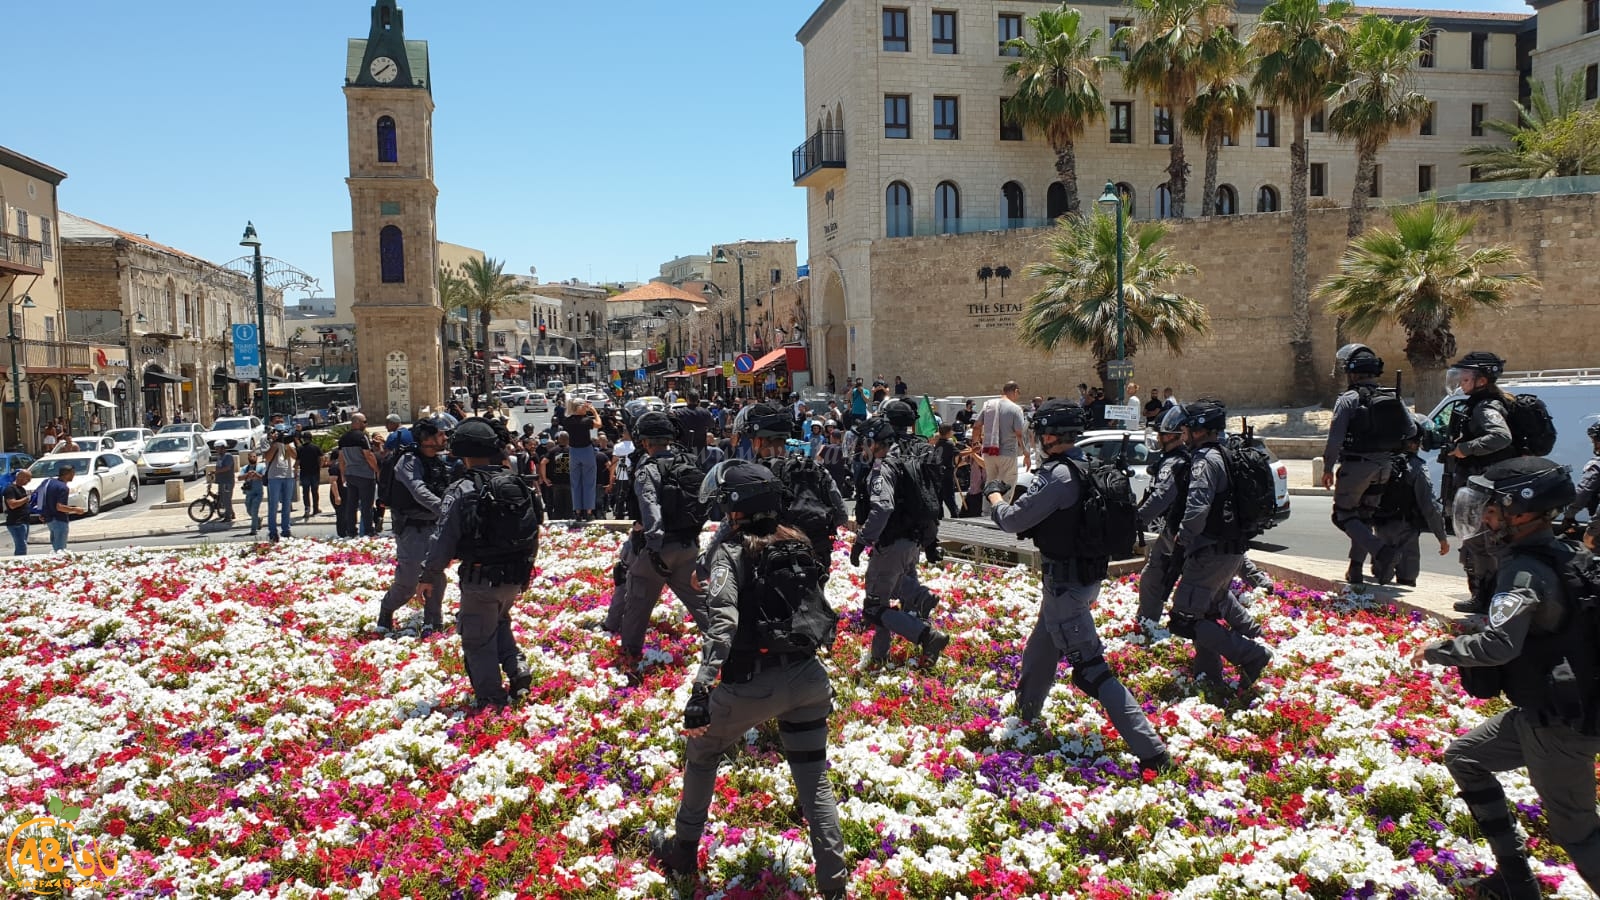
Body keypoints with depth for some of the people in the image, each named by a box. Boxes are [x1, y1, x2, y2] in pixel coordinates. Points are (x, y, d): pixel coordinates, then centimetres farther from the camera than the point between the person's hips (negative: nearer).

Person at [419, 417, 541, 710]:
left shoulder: (461, 491, -16)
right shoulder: (519, 486, 3)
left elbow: (443, 538, -15)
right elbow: (533, 534, 10)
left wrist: (428, 576, -4)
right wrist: (525, 569, 23)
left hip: (480, 579, -6)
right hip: (514, 579, 6)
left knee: (477, 640, 8)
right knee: (499, 622, 30)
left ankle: (491, 699, 13)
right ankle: (516, 666, 13)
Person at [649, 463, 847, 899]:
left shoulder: (730, 552, -11)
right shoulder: (798, 544, 6)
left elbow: (723, 622, -25)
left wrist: (701, 689, -31)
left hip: (752, 684, -4)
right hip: (807, 679, 4)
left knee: (701, 754, 22)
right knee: (814, 778, 15)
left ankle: (683, 851, 35)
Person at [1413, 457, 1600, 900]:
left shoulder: (1525, 571, -23)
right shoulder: (1559, 556, 6)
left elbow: (1499, 643, -35)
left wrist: (1438, 650, -20)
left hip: (1558, 723, -10)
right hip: (1548, 709, 10)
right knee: (1464, 756, 17)